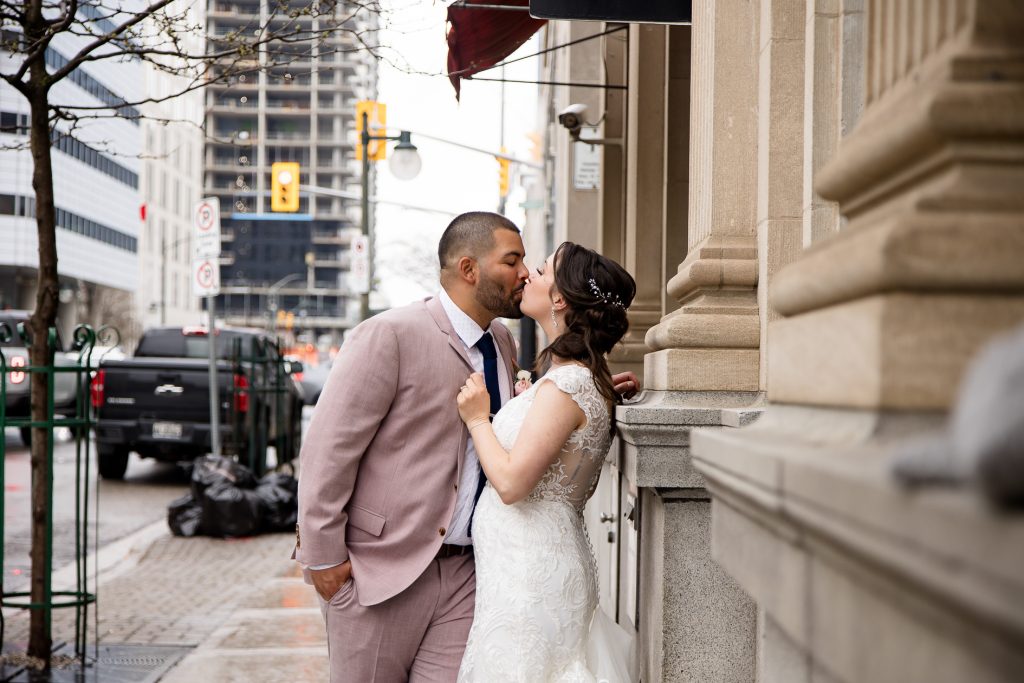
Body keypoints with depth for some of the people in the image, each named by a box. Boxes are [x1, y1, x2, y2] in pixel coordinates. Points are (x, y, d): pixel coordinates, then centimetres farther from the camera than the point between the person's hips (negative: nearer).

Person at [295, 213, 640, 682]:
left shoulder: (502, 344, 9)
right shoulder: (389, 335, -14)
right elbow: (328, 448, -14)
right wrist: (324, 557, -14)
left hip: (464, 567, 6)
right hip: (380, 566, -6)